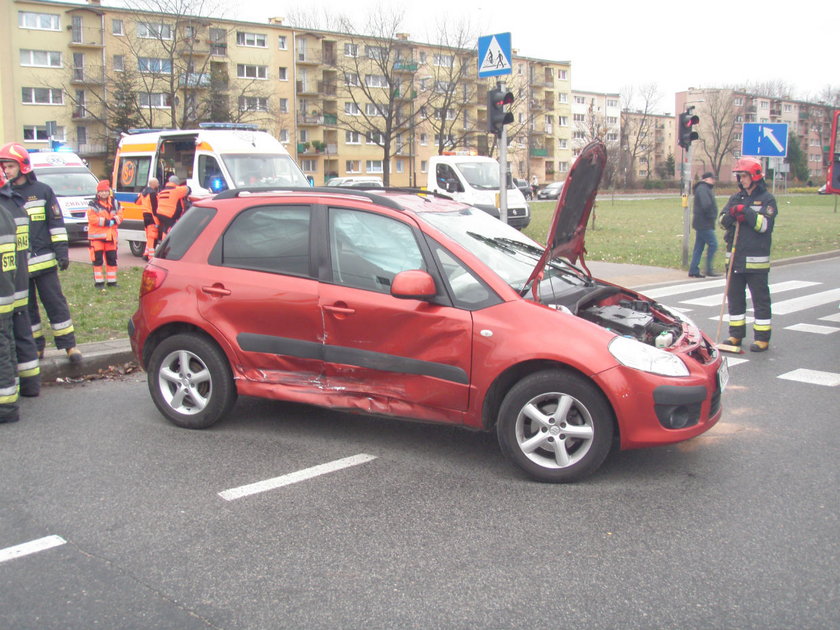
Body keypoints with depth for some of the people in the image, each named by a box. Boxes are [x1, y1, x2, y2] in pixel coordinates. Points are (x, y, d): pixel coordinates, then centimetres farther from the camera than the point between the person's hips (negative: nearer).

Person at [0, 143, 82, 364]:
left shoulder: (42, 190, 2)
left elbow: (57, 223, 2)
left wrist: (61, 251, -4)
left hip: (43, 260, -3)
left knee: (55, 303, 0)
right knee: (26, 308, 9)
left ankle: (69, 345, 6)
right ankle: (35, 347, 19)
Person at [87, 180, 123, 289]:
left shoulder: (115, 203, 10)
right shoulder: (93, 204, -4)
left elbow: (120, 216, 7)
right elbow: (92, 219, -14)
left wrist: (114, 220, -14)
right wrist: (106, 222, -19)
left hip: (111, 235, 4)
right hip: (97, 235, -4)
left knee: (112, 259, 10)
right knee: (97, 259, -2)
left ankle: (112, 280, 20)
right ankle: (99, 282, 2)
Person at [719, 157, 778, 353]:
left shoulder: (767, 199, -2)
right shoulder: (736, 198, 12)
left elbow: (765, 224, -14)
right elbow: (723, 221, 3)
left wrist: (746, 212, -19)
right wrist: (732, 214, -16)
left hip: (756, 260, -5)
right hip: (735, 257, 5)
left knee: (760, 298, 0)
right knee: (735, 297, 11)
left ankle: (762, 337, 6)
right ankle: (736, 334, 21)